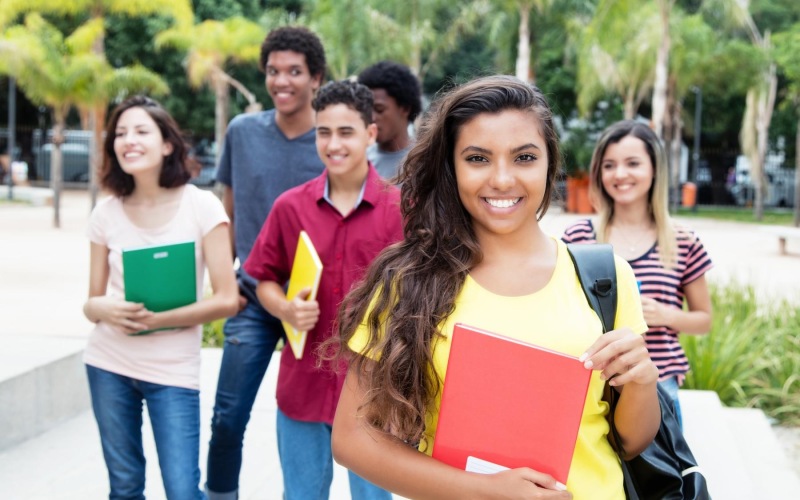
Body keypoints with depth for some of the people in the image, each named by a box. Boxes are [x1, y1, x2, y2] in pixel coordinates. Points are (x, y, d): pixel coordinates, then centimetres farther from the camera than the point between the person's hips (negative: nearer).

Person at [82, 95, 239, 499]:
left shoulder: (201, 206, -9)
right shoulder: (106, 213, 1)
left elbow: (227, 299, -11)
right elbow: (92, 301, 5)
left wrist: (157, 320, -20)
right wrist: (102, 308, -18)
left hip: (173, 371, -3)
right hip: (108, 365, 3)